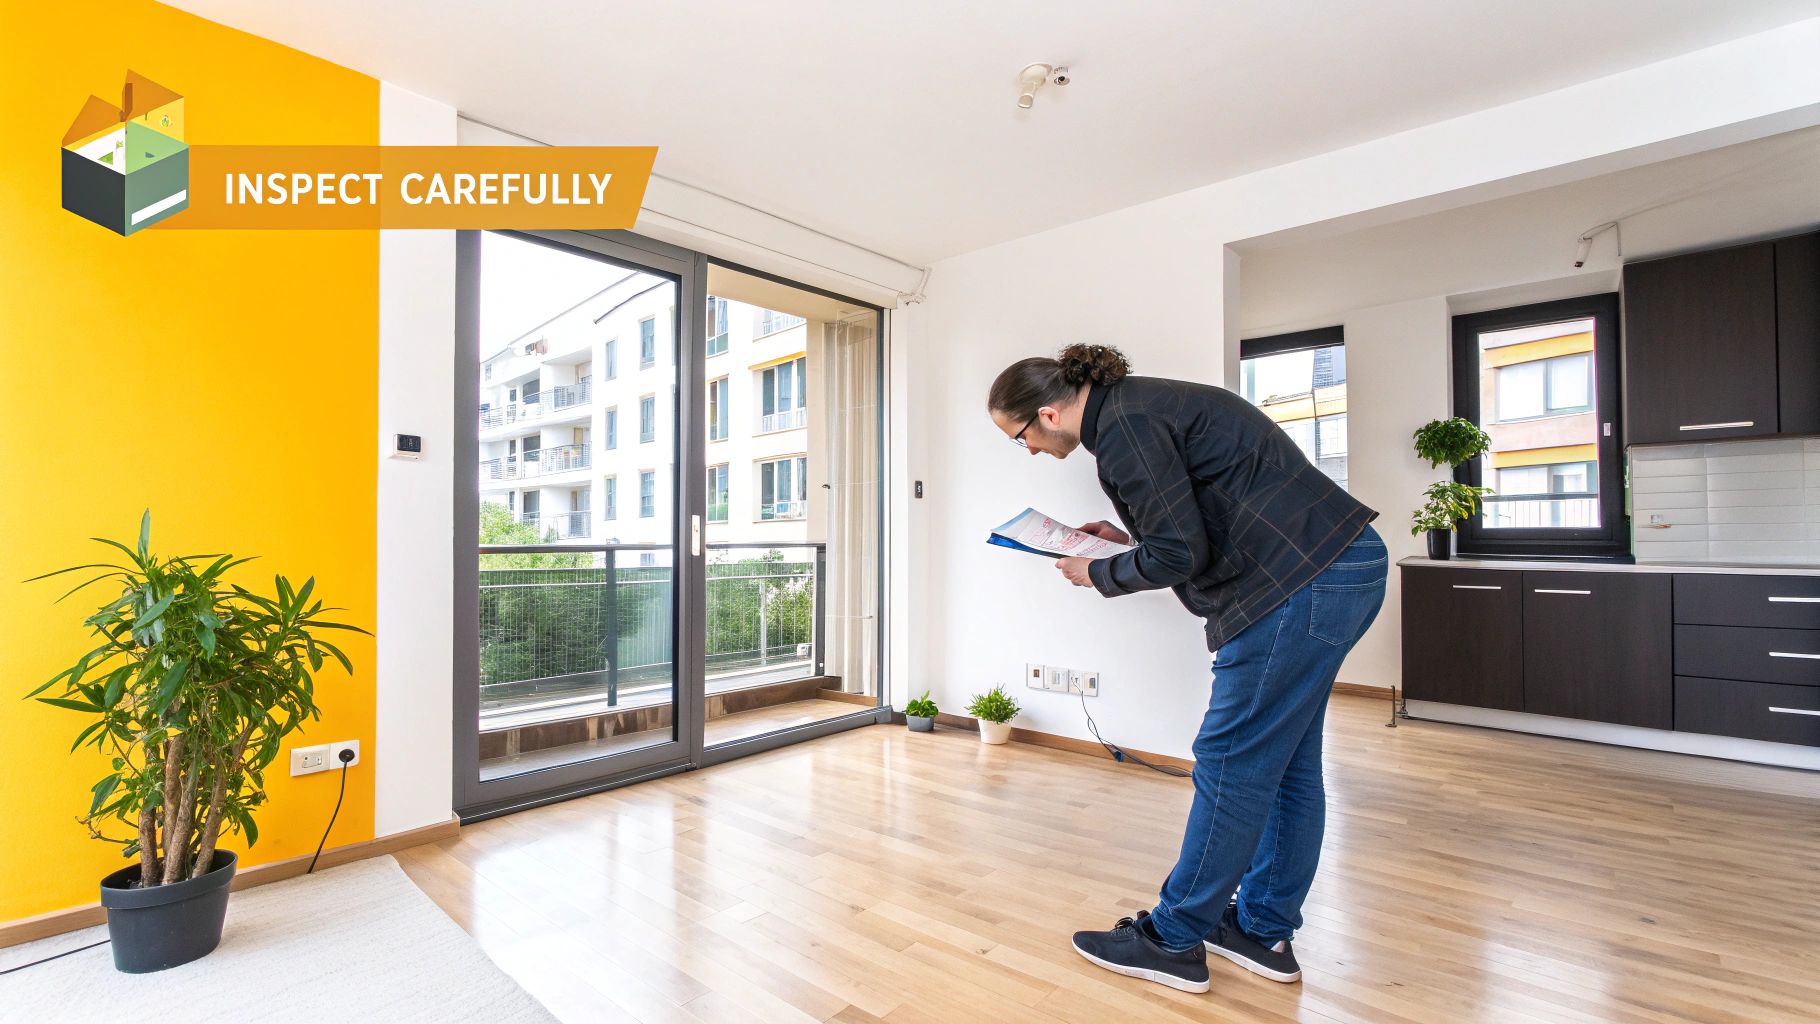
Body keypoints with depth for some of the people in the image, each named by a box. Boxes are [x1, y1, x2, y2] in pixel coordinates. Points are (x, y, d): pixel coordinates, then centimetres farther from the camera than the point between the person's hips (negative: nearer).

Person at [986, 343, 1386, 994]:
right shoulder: (1134, 404, 14)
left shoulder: (1122, 426, -16)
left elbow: (1179, 553, -17)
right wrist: (1130, 538, 12)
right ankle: (1264, 931, 28)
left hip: (1304, 580, -10)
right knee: (1284, 761, 15)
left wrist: (1098, 574, -2)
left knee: (1230, 763, -2)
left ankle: (1174, 941, 12)